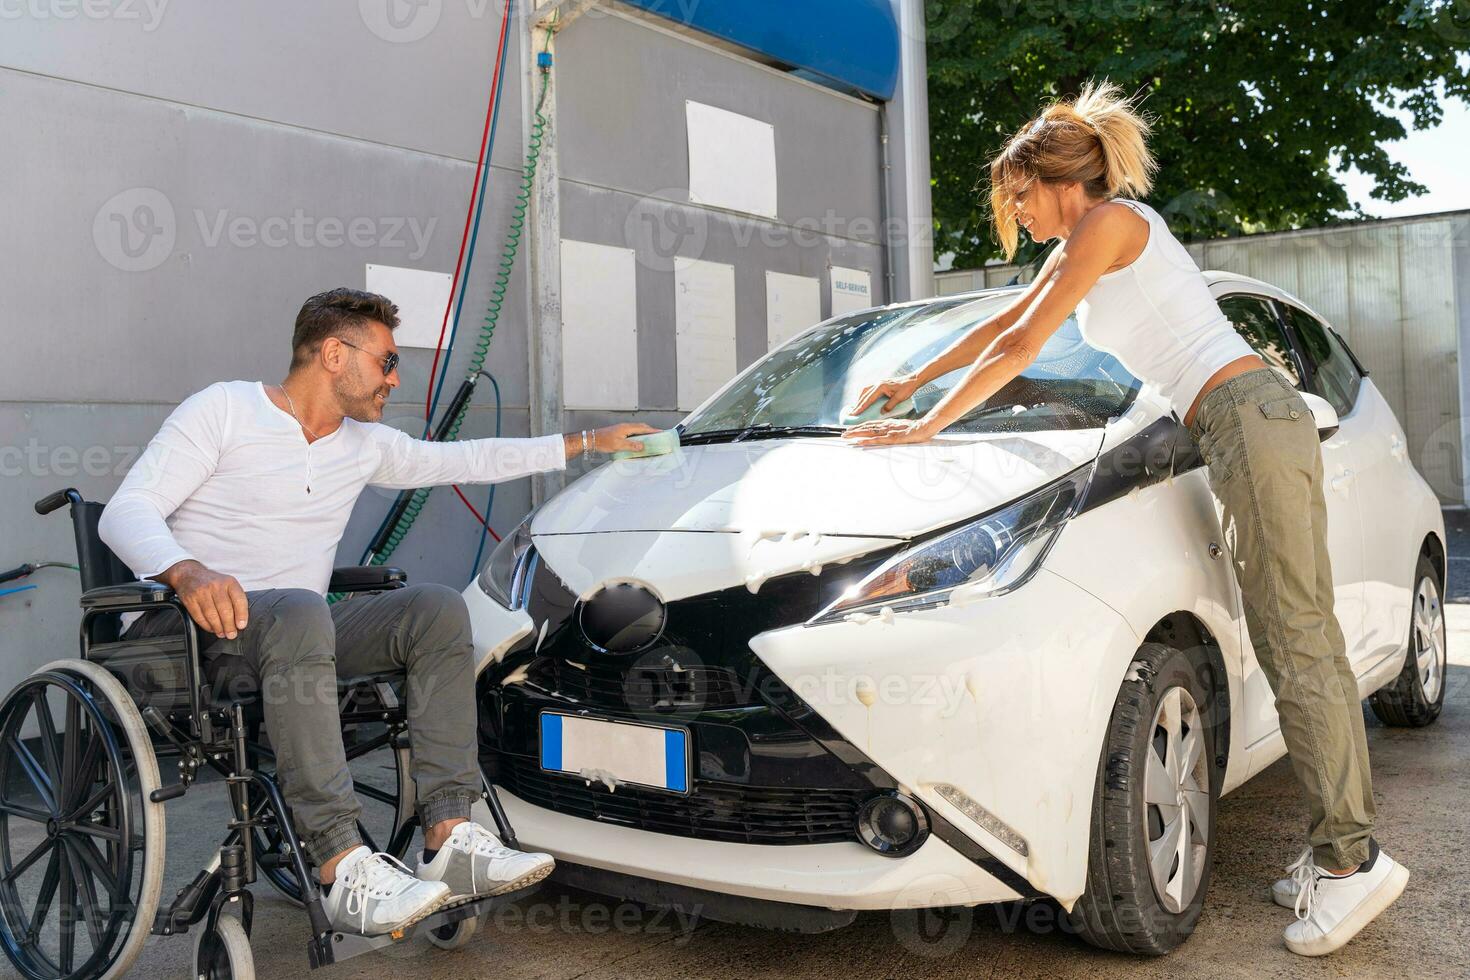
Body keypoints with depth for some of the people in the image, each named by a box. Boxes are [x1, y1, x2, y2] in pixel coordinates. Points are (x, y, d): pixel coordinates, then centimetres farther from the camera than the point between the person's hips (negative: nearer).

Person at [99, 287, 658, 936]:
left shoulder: (364, 444, 18)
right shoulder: (225, 409, -2)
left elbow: (467, 460, 27)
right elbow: (126, 511, -12)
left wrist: (586, 442, 28)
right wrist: (187, 571, -34)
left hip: (296, 629, 7)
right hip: (191, 627, -6)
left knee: (438, 609, -15)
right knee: (299, 611, -39)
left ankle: (450, 838, -24)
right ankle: (344, 871, -42)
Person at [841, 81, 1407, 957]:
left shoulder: (1110, 220, -6)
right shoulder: (1082, 244, 21)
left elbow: (1019, 349, -10)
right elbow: (1002, 324, 29)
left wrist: (929, 425, -5)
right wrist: (914, 381, 34)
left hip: (1250, 420, -10)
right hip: (1266, 425, 10)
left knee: (1297, 647, -8)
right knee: (1308, 644, 7)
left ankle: (1351, 856, -2)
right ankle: (1344, 849, 12)